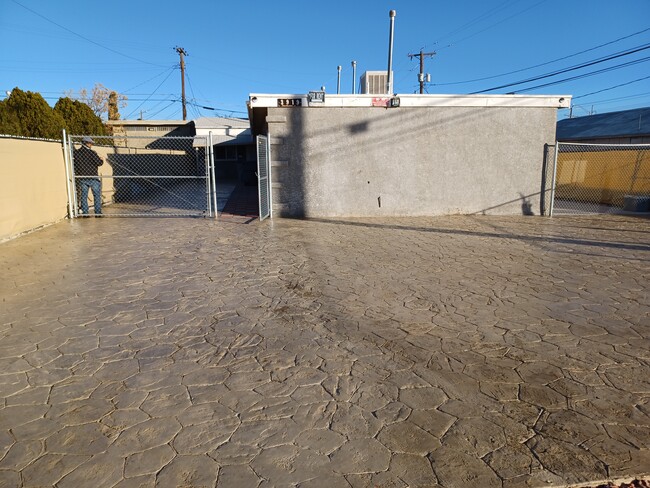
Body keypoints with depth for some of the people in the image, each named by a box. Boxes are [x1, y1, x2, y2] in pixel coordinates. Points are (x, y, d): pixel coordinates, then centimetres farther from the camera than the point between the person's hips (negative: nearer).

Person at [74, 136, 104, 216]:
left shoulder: (76, 152, 5)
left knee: (84, 196, 8)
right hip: (93, 177, -4)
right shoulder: (91, 152, -10)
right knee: (97, 195, 4)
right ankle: (98, 212, 2)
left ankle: (85, 213, 6)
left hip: (82, 178, 4)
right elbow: (99, 163, -10)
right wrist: (101, 160, 11)